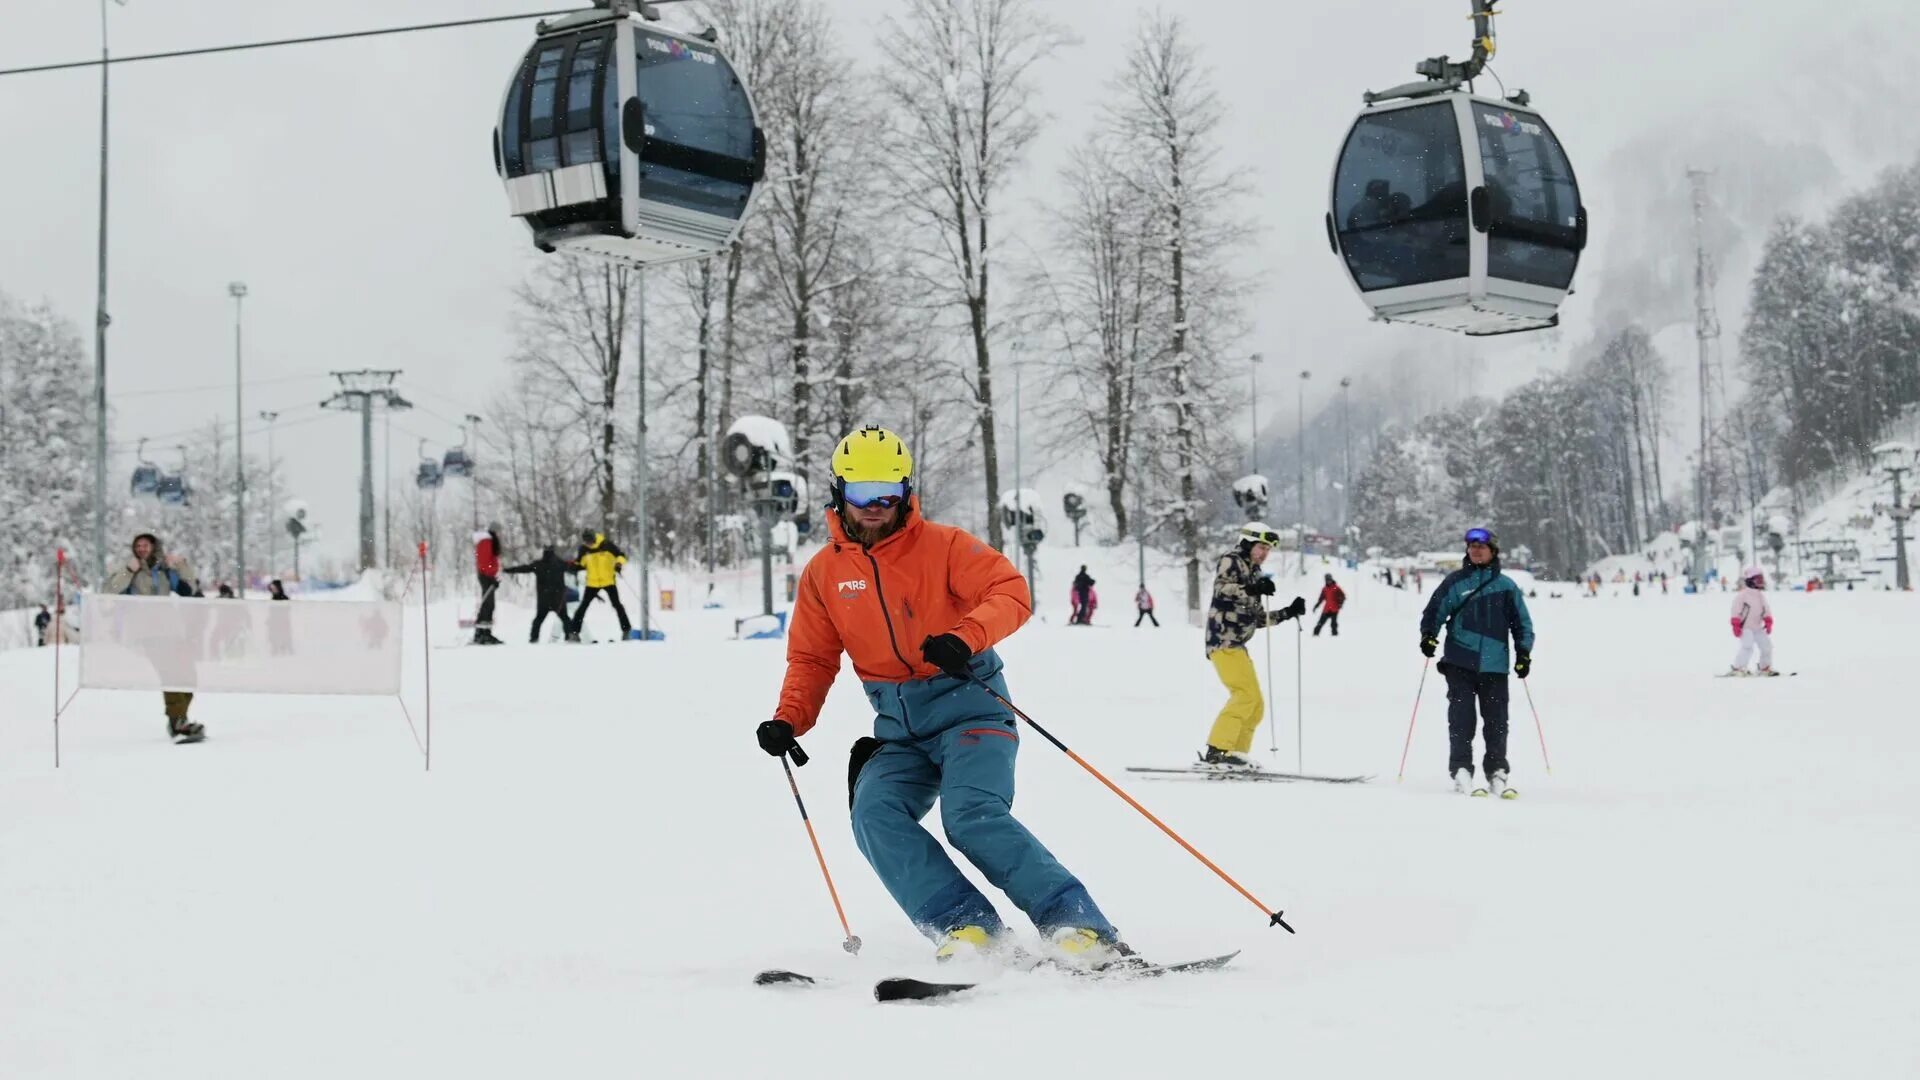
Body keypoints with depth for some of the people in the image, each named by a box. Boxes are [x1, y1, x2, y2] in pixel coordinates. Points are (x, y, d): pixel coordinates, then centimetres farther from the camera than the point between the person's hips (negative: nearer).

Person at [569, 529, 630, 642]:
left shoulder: (606, 545, -13)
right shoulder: (583, 548, -4)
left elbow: (620, 555, -8)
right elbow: (579, 563, 11)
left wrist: (619, 563, -28)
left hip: (608, 581, -2)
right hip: (592, 582, 2)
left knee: (617, 604, -2)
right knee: (583, 606, 0)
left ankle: (626, 630, 9)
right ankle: (574, 631, 4)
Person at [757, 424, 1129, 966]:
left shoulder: (942, 546, -5)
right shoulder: (823, 573, 7)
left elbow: (1012, 593, -15)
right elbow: (812, 659, 13)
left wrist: (965, 637, -34)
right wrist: (789, 720, -5)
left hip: (967, 705, -5)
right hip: (899, 731, 5)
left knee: (972, 815, -27)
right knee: (875, 815, -21)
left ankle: (1079, 926, -25)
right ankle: (966, 925, -22)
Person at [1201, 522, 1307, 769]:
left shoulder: (1254, 574, 23)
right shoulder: (1230, 562, 0)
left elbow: (1259, 619, 24)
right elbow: (1220, 588, -20)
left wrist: (1289, 612, 15)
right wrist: (1253, 589, -30)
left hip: (1237, 645, 9)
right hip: (1223, 640, -9)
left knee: (1255, 704, 7)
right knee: (1246, 694, -20)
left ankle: (1235, 753, 7)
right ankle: (1217, 750, -24)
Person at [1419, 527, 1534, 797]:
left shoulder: (1506, 586, 9)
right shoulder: (1455, 582, 7)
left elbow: (1522, 622, 13)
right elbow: (1434, 612, 10)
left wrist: (1524, 653, 4)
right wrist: (1428, 636, -8)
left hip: (1494, 664, 1)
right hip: (1460, 662, -1)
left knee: (1496, 720, 2)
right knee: (1461, 716, -7)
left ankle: (1497, 772, 9)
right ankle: (1461, 769, -6)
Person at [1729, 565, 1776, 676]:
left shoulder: (1761, 596, 11)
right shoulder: (1742, 595, -12)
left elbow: (1766, 610, 14)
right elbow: (1736, 610, -15)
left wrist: (1768, 622, 1)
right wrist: (1736, 625, -19)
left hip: (1758, 627, 8)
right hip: (1745, 627, -8)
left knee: (1767, 645, 7)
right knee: (1748, 647, -21)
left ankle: (1765, 668, 22)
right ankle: (1737, 668, -16)